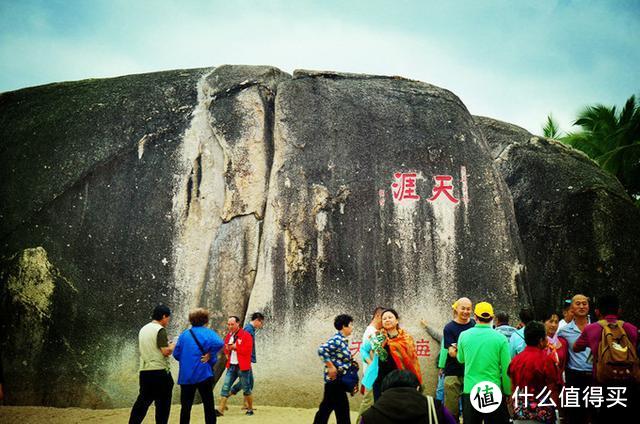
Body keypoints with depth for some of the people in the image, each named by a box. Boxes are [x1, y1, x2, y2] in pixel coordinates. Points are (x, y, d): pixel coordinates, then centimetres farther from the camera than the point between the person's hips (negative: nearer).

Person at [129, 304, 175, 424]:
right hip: (159, 371, -7)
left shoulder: (143, 329, 13)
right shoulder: (160, 330, -12)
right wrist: (173, 345, 1)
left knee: (142, 401, 12)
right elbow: (166, 351, -17)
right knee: (163, 403, 4)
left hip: (144, 371, 7)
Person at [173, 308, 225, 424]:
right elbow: (219, 343, -25)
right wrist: (210, 356, -12)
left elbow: (176, 354, 3)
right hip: (203, 374, -3)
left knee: (186, 406, 11)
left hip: (186, 376, 3)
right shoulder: (207, 332, -5)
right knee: (208, 405, 6)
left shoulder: (184, 335, 5)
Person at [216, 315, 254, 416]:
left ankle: (250, 409, 20)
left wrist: (235, 347, -15)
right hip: (231, 366, 6)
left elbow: (247, 350, -18)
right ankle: (221, 410, -1)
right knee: (225, 387, -2)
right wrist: (227, 352, 6)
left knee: (246, 389, 5)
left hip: (242, 366, -6)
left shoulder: (246, 335, -9)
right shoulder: (228, 336, 12)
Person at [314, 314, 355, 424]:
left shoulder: (343, 340, 10)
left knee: (327, 406, 16)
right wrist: (331, 367, -25)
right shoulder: (337, 340, -19)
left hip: (339, 379, 10)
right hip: (335, 379, -10)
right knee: (342, 407, -2)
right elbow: (322, 350, -30)